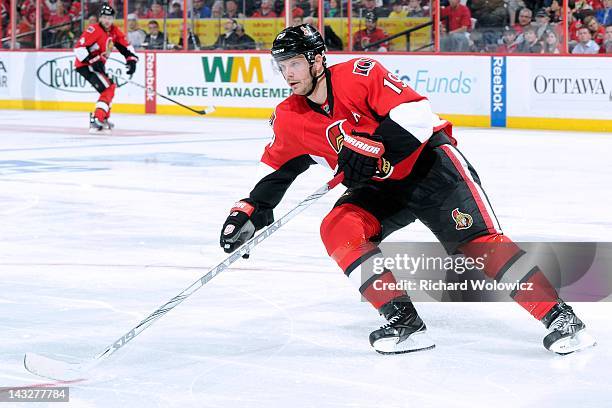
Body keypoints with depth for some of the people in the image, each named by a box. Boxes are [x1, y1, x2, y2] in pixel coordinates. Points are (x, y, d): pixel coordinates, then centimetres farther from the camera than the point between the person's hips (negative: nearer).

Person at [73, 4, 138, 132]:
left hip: (98, 65, 10)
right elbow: (79, 48, -27)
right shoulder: (94, 30, -21)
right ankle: (96, 120, -26)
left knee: (110, 87, 22)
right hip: (84, 66, -10)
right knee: (108, 89, -20)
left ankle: (103, 119, 34)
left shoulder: (114, 31, 4)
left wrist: (131, 59, -5)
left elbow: (125, 46, 11)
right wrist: (92, 61, -31)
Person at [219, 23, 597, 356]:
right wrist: (250, 210, -3)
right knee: (338, 230, -20)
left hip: (428, 162, -6)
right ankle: (404, 322, -19)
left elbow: (417, 114, -27)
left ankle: (560, 318, -18)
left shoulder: (359, 75, -20)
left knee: (480, 240, -19)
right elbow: (276, 170, 10)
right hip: (378, 187, 6)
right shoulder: (289, 119, -2)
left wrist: (372, 146, -36)